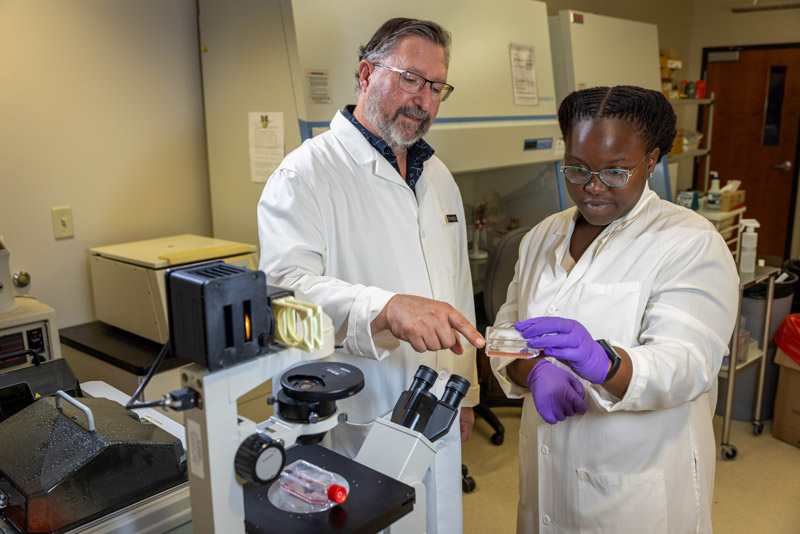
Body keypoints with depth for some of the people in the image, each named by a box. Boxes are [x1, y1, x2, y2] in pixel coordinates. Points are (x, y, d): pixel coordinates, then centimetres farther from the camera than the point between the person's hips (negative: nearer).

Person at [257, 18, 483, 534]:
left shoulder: (439, 176, 12)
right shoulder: (308, 173, -12)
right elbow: (286, 283, -26)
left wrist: (465, 391, 17)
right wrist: (387, 309, -41)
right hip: (353, 427, -6)